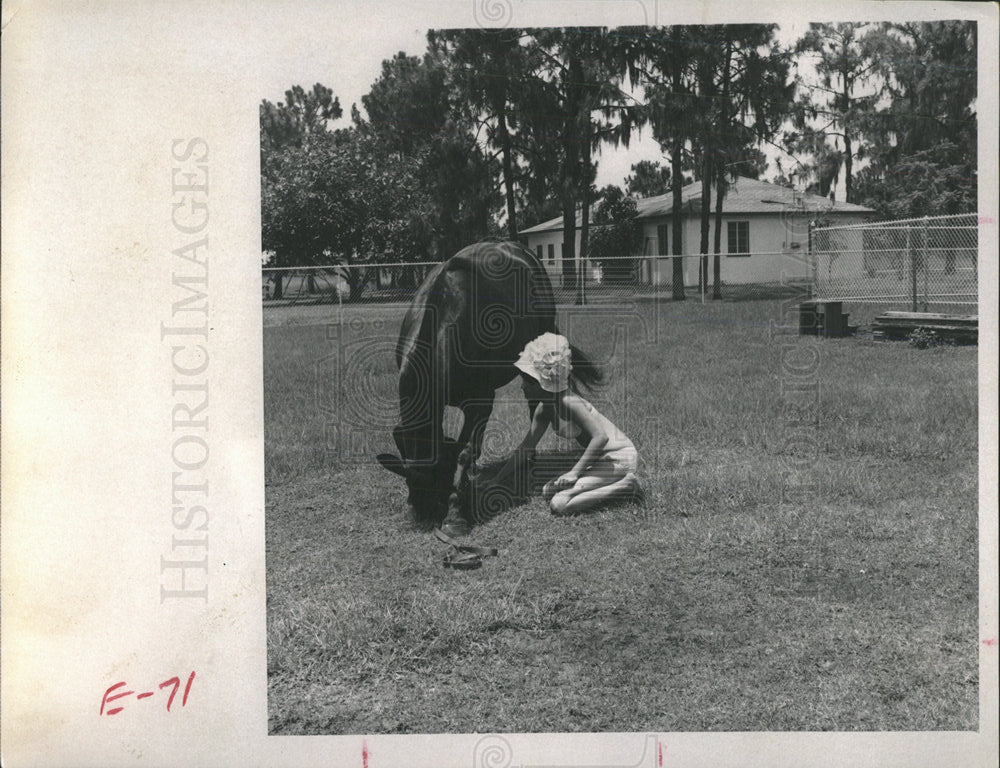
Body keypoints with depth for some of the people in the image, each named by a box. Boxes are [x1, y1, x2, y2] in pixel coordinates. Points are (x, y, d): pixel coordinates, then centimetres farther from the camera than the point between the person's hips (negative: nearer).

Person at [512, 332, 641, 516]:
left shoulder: (568, 402, -22)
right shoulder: (543, 409, 5)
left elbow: (600, 437, -30)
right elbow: (526, 448, 11)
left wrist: (574, 472, -27)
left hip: (619, 459, -10)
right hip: (602, 459, 10)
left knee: (559, 505, -19)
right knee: (548, 491, 11)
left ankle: (625, 486, -10)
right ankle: (618, 483, 7)